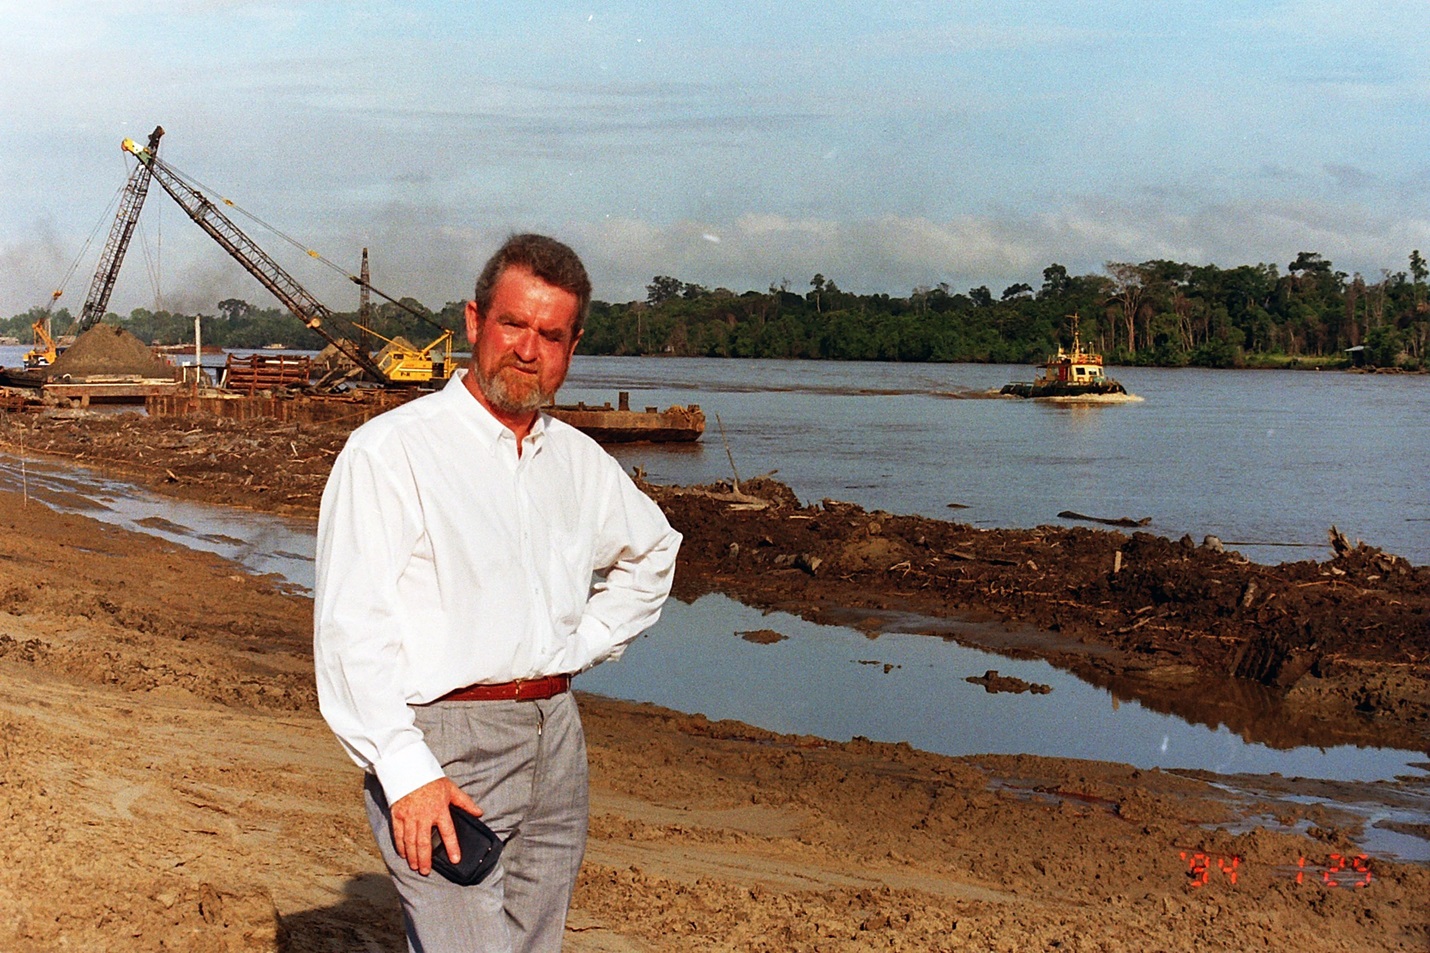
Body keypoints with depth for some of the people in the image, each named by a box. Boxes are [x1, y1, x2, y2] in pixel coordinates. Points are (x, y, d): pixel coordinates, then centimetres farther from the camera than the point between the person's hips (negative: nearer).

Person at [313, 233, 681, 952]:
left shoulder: (579, 460, 12)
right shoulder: (390, 449, -7)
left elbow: (652, 552, 31)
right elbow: (351, 628, -13)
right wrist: (405, 771, -20)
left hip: (555, 741, 6)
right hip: (441, 743, -6)